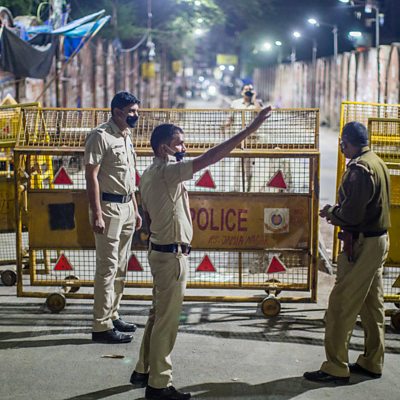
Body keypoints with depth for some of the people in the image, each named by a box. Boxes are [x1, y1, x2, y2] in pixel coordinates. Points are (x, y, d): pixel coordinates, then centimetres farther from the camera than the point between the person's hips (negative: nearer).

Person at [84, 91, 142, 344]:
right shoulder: (101, 136, -12)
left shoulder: (126, 137, 14)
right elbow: (91, 176, -16)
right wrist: (97, 214, -21)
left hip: (126, 207, 9)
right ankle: (102, 326, -3)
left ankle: (112, 316, 23)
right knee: (107, 268, -7)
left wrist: (135, 209, 19)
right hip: (109, 207, -9)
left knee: (121, 266, 13)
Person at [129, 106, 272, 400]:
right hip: (172, 255, -10)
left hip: (160, 251, 10)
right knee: (167, 320, -2)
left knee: (158, 315, 18)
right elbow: (209, 158, -28)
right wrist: (250, 129, -29)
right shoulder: (167, 171, -20)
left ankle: (144, 371, 27)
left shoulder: (151, 174, 10)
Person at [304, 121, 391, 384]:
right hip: (379, 240, 10)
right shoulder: (377, 163, 11)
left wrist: (331, 212, -5)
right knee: (373, 305, 15)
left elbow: (352, 214, -23)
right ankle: (372, 363, 24)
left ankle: (336, 369, 0)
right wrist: (338, 212, 8)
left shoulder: (360, 169, -19)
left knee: (341, 307, -4)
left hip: (362, 244, -10)